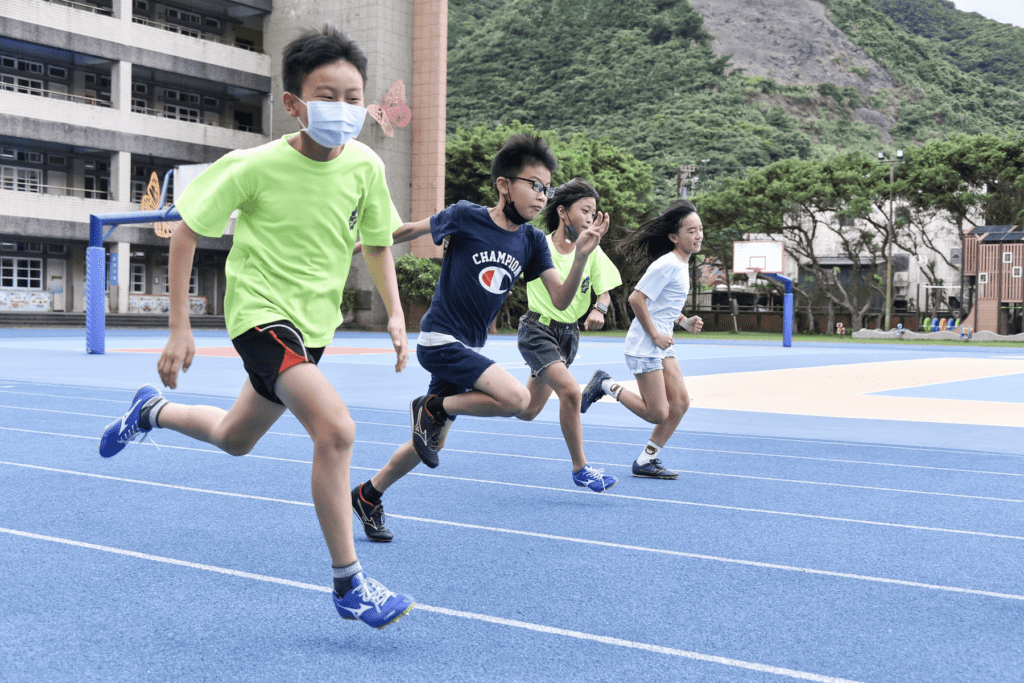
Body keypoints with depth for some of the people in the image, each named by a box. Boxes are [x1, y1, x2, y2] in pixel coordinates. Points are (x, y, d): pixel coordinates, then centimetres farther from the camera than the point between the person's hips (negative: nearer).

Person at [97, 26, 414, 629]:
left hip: (314, 321, 6)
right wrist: (180, 329, -11)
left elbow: (377, 244, 9)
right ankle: (349, 583, -13)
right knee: (337, 428, -27)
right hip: (262, 312, -6)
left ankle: (153, 411, 54)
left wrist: (395, 313, -4)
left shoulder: (365, 166, -7)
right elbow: (187, 232, -8)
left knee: (235, 439, 23)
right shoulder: (255, 167, -18)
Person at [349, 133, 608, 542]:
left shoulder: (532, 241, 1)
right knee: (516, 398, -25)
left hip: (468, 348, 7)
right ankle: (433, 408, -3)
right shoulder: (466, 217, -12)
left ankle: (367, 496, 34)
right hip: (439, 340, -7)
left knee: (429, 443, 14)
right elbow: (411, 230, 1)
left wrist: (581, 256, -20)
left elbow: (561, 300, -5)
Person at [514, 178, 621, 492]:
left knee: (527, 411, 10)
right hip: (538, 329, -5)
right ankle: (580, 469, -10)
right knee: (571, 390, -25)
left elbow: (604, 291, 2)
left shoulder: (592, 251, -3)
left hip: (568, 334, 5)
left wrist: (599, 309, -18)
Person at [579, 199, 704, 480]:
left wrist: (685, 322, 8)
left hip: (663, 345, 10)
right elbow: (636, 299, -22)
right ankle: (606, 385, 11)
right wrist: (655, 336, -18)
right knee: (658, 414, -6)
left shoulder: (681, 265, 12)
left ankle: (645, 462, 13)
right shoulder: (667, 264, -18)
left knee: (680, 403, 4)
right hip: (644, 347, -10)